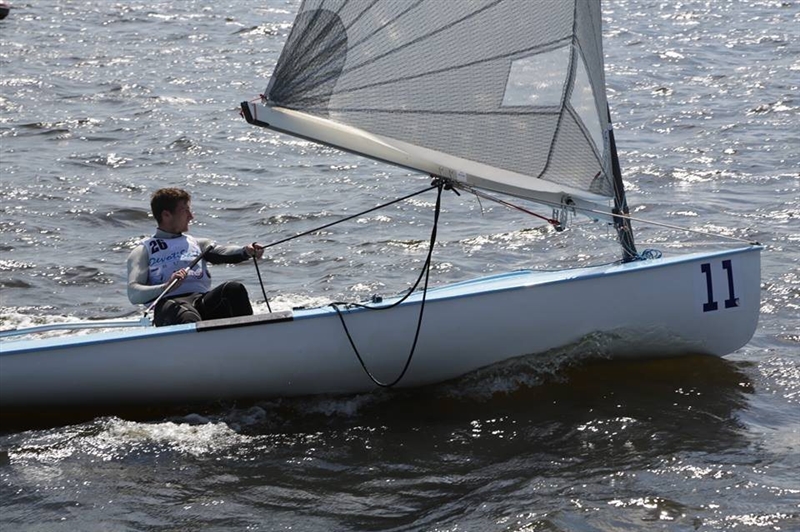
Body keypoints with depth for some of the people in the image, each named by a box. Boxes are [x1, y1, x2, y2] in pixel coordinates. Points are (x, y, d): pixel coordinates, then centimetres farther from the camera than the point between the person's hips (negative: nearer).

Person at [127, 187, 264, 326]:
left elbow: (220, 252, 11)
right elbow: (133, 294, 3)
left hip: (204, 300, 4)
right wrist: (166, 287, -17)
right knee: (189, 320, -39)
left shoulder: (196, 243, 32)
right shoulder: (144, 250, 18)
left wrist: (246, 251, -12)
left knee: (235, 288, -27)